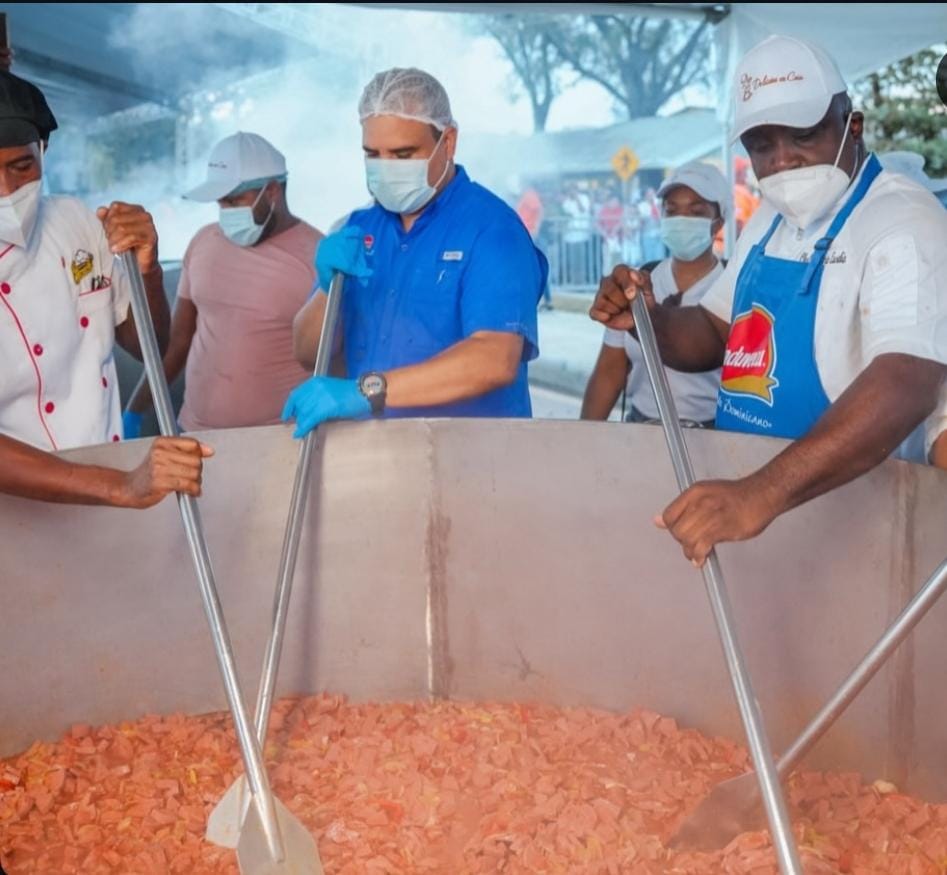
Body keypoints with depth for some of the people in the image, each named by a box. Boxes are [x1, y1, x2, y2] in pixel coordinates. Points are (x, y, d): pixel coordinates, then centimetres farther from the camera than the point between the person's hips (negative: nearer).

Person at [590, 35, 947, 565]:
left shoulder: (903, 223, -18)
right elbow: (716, 334, 17)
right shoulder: (771, 220, 8)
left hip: (839, 507, -7)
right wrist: (648, 320, -5)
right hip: (741, 485, 7)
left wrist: (763, 493, -44)